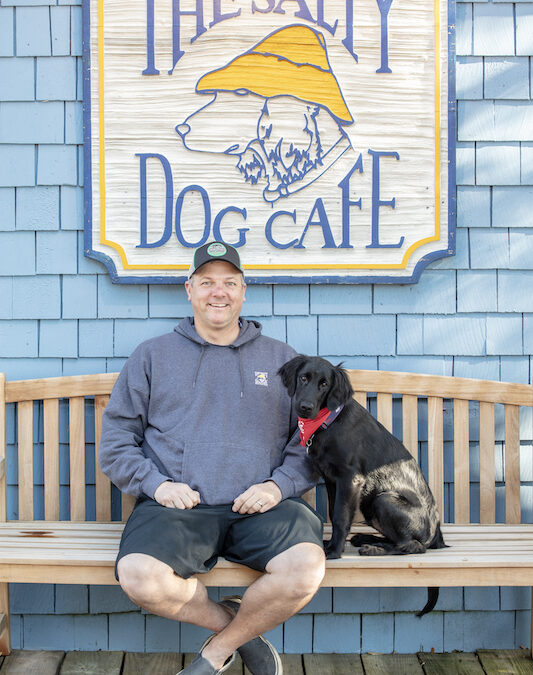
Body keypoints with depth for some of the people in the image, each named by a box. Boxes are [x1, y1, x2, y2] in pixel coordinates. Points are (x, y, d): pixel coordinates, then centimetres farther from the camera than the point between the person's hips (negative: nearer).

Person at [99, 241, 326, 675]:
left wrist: (279, 484, -5)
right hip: (177, 506, 0)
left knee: (306, 566, -30)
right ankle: (240, 626, 0)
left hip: (262, 508, 1)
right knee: (140, 577, -31)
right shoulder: (153, 356, 16)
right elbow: (117, 437, 12)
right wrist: (156, 484, -5)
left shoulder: (280, 358, 18)